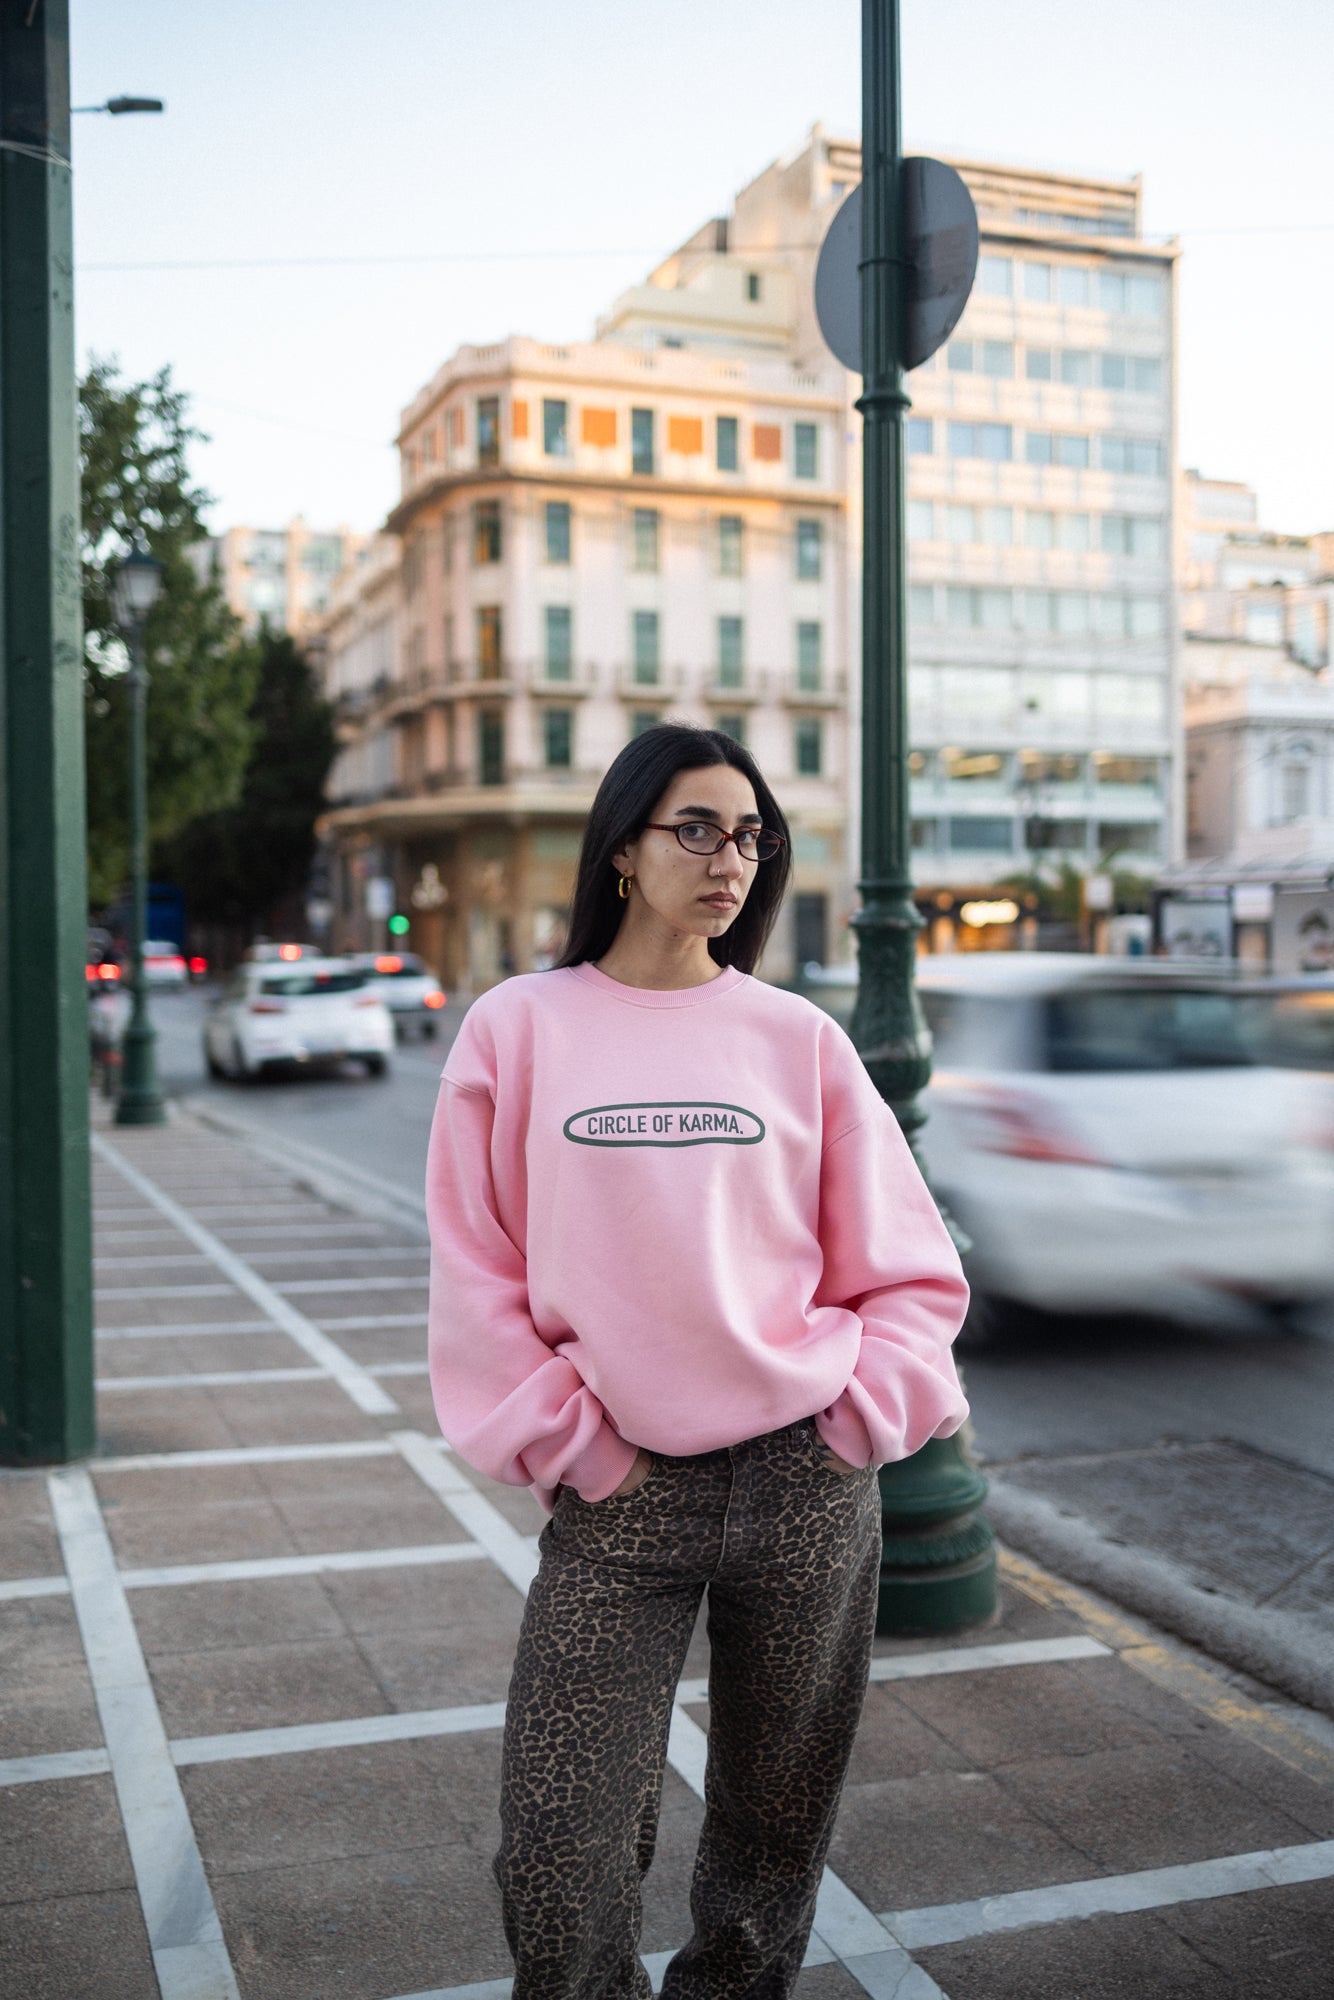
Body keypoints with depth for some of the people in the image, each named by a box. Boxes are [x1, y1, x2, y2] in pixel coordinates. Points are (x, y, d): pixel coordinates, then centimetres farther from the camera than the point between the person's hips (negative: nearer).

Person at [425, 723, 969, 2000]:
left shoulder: (798, 1039, 4)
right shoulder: (518, 1029, 1)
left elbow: (910, 1273, 8)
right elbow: (477, 1275, 1)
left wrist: (857, 1418, -2)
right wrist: (571, 1445, -5)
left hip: (807, 1481, 2)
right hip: (615, 1494, -1)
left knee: (776, 1824, 15)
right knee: (558, 1860, -2)